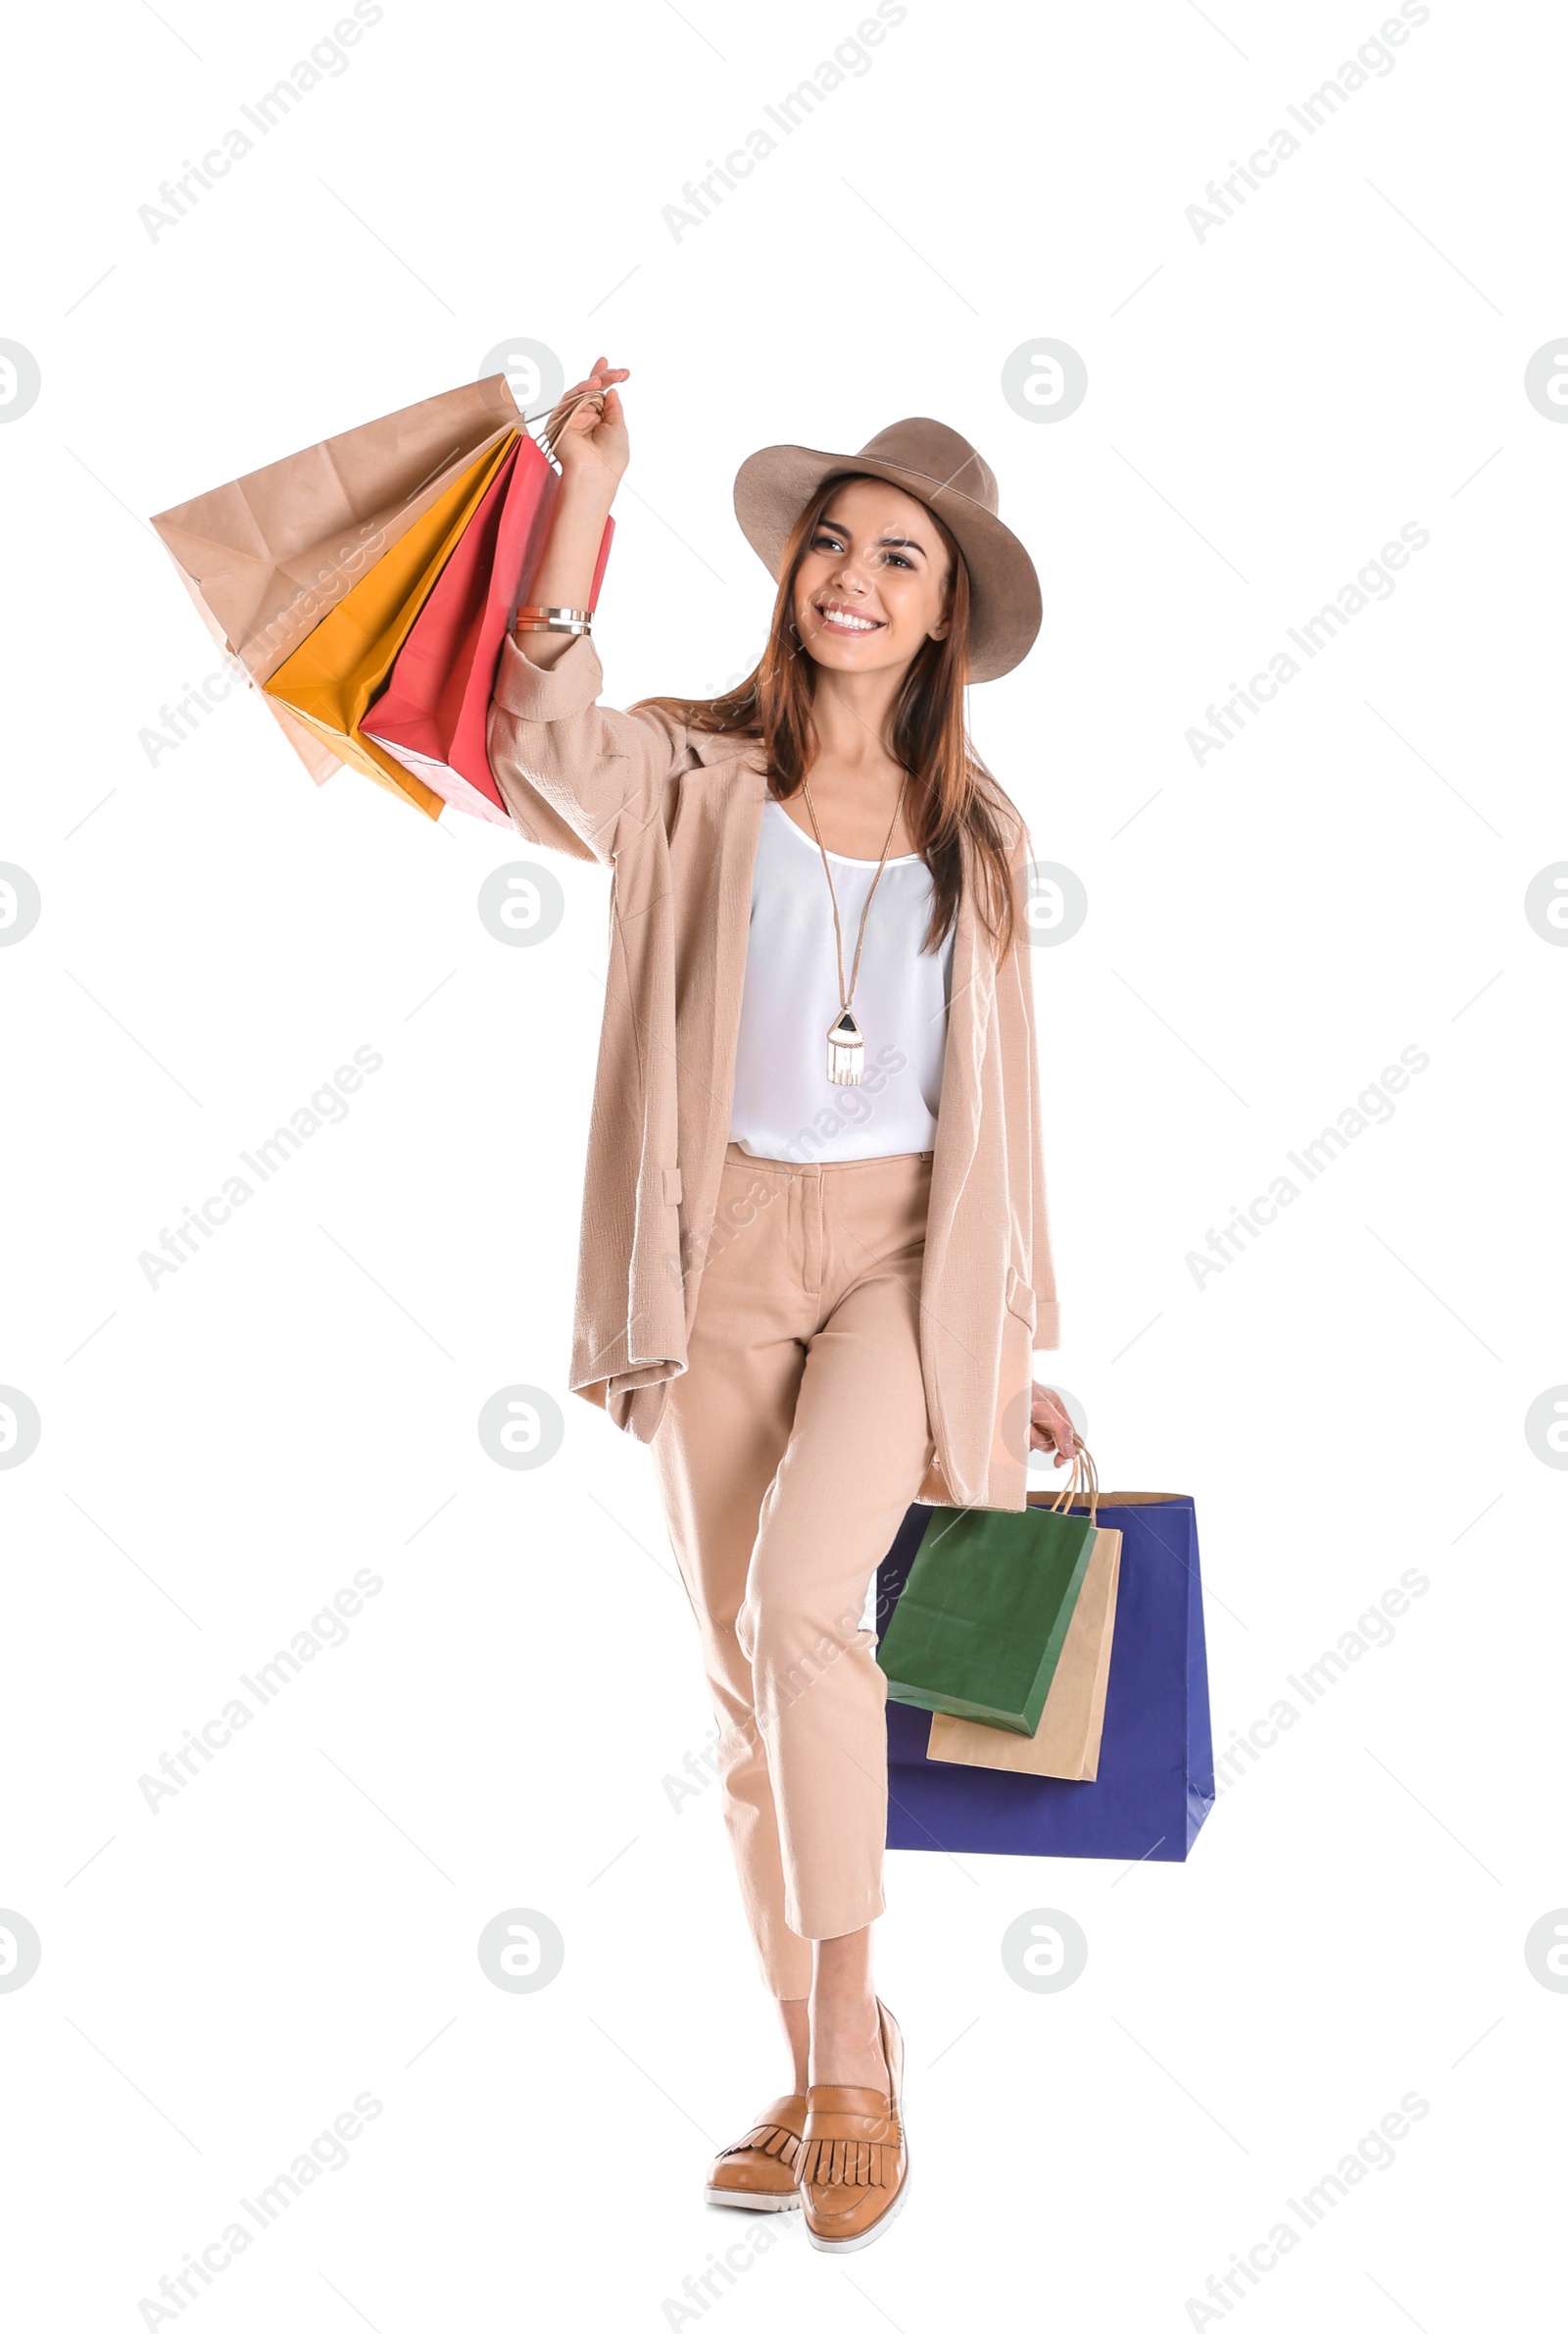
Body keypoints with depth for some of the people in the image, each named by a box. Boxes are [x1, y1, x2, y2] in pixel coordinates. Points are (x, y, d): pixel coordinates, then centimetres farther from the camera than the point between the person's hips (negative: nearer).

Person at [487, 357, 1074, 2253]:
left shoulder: (976, 828, 11)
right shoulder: (695, 775, 4)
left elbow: (997, 1096, 14)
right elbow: (546, 758, -20)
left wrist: (1026, 1341, 13)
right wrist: (584, 512, -26)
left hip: (901, 1252, 0)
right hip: (720, 1248, 1)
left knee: (799, 1598, -23)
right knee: (740, 1668, 4)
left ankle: (853, 2049, -9)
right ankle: (814, 2073, 19)